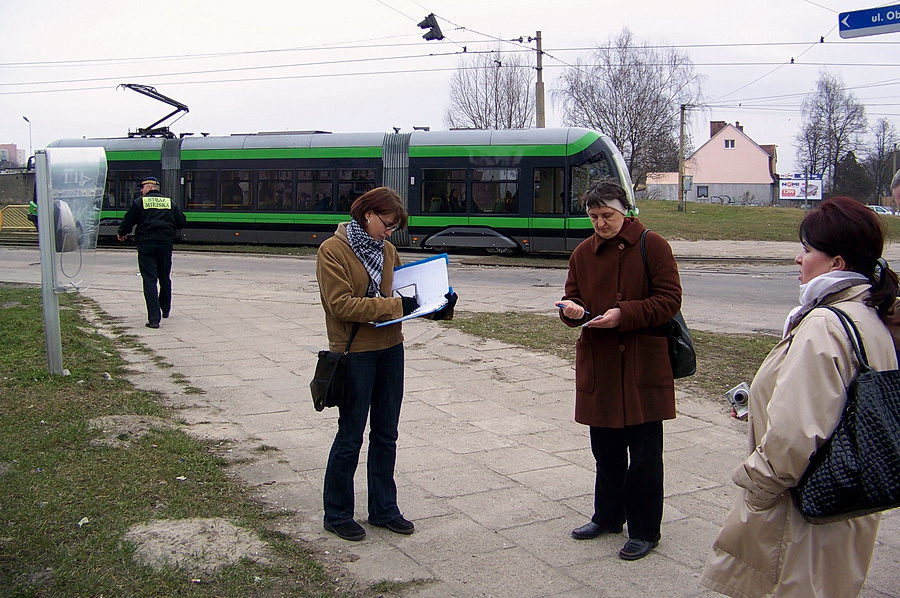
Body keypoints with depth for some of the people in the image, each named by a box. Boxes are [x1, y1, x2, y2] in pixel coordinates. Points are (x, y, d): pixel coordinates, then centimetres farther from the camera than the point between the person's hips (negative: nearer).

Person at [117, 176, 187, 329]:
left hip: (146, 245, -3)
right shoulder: (170, 203, 7)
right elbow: (182, 222, 8)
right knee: (165, 278, 19)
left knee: (149, 280, -4)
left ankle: (154, 319, -11)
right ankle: (165, 309, 36)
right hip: (166, 245, 3)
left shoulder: (139, 202, -2)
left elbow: (128, 221, 1)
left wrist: (122, 233, 22)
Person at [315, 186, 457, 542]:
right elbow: (341, 305, -19)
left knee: (386, 435, 14)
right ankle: (337, 515, 19)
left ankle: (383, 509, 28)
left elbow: (400, 292, 14)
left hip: (390, 349, 7)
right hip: (354, 352, -7)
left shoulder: (386, 250, 9)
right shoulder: (332, 250, -11)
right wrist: (395, 306, -22)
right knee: (350, 436, 3)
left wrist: (438, 307, -4)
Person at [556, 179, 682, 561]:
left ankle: (645, 531, 17)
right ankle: (607, 517, 34)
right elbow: (573, 298, 14)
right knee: (605, 449, 17)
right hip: (598, 364, 5)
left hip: (643, 364, -5)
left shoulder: (652, 246, -6)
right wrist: (571, 310, -10)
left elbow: (669, 300, -10)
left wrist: (624, 314, -21)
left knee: (644, 454, 4)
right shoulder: (583, 253, 9)